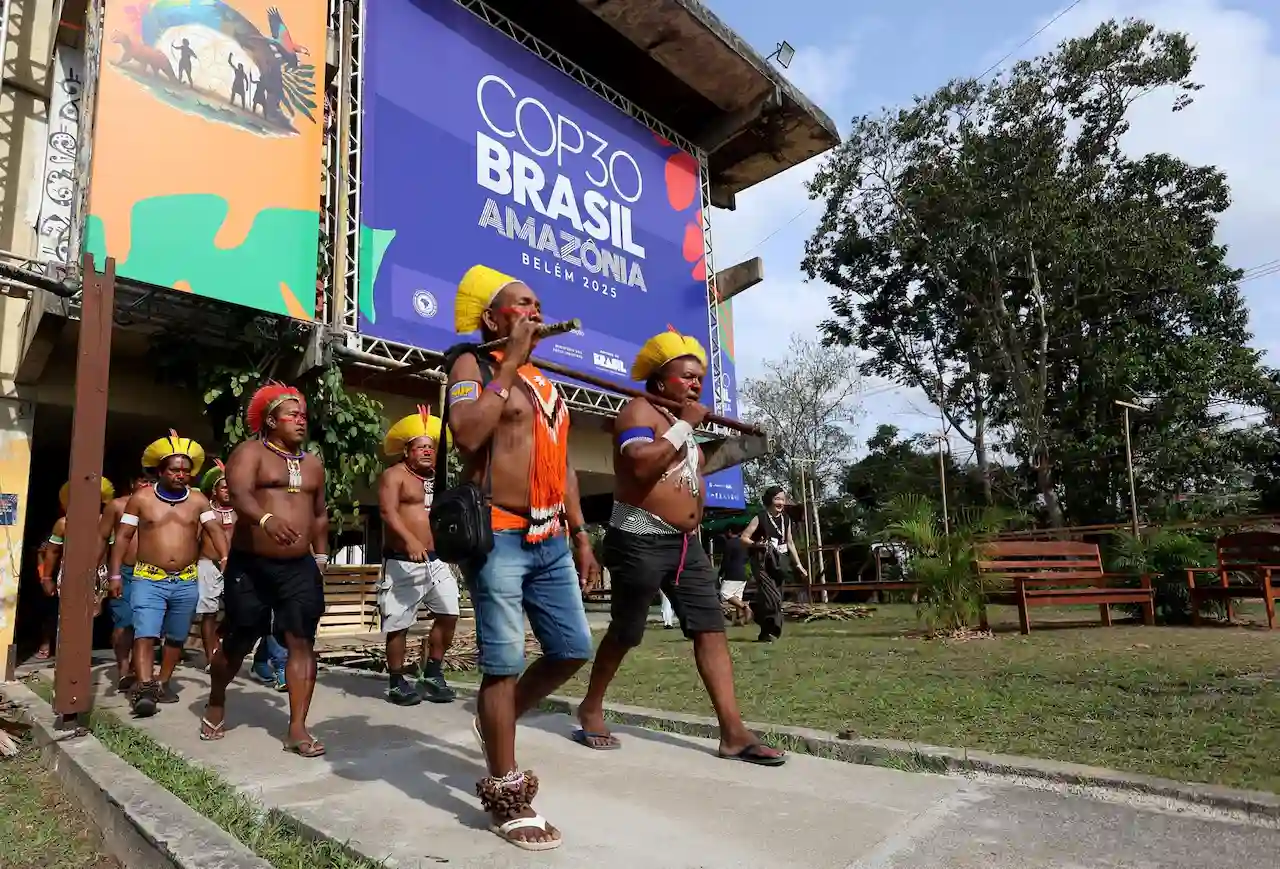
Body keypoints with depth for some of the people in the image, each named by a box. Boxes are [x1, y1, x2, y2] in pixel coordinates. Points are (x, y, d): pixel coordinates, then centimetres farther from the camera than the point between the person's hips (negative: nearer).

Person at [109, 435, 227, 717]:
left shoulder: (198, 500, 3)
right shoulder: (141, 498, 1)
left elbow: (216, 531, -5)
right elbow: (123, 536, 4)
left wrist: (225, 558, -23)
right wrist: (116, 574, -2)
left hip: (186, 582, 3)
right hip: (148, 579, -2)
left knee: (176, 637, 12)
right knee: (145, 633, -15)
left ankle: (163, 683, 26)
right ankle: (144, 688, -20)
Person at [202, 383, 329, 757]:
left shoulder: (312, 464, 13)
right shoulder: (250, 452, -5)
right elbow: (239, 494, -23)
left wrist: (321, 555, 16)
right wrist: (265, 519, -43)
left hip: (300, 568, 4)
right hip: (251, 565, -4)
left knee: (302, 643, -5)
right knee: (237, 643, 10)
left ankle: (297, 728, -1)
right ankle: (216, 704, 38)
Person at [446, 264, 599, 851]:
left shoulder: (542, 380, 19)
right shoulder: (473, 366, -4)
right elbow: (466, 435, -24)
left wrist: (579, 532, 16)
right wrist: (508, 366, -17)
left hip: (549, 540, 8)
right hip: (498, 537, -8)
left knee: (573, 649, 11)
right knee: (505, 663, -3)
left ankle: (498, 723, 33)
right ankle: (505, 794, 13)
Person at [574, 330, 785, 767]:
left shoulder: (681, 424, 20)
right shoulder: (640, 410, -9)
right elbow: (641, 465, -27)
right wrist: (684, 426, -20)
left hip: (686, 543, 8)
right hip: (641, 540, -8)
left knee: (711, 628, -1)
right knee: (625, 633, 5)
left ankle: (733, 732, 0)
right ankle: (591, 708, 27)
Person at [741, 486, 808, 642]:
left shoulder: (786, 519, 10)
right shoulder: (760, 518, -7)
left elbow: (789, 542, 19)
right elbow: (744, 537, -6)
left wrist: (798, 564, 17)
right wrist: (757, 544, -24)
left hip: (780, 563, 6)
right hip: (763, 563, -6)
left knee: (776, 598, 6)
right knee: (772, 597, -16)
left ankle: (766, 633, 19)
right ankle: (771, 632, -4)